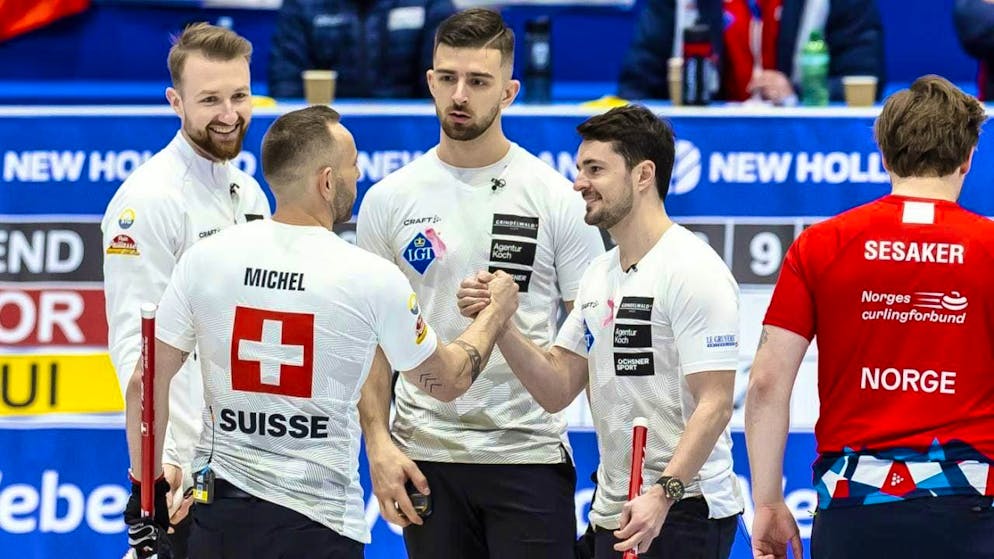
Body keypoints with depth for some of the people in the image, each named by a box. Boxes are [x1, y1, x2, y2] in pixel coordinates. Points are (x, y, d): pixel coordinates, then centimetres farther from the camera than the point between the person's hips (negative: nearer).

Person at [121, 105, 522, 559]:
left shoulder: (202, 260, -2)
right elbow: (447, 381, 8)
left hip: (218, 512, 3)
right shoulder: (373, 279, -7)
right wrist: (496, 313, 26)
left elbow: (146, 385, 0)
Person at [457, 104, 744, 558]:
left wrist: (663, 494, -27)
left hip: (682, 513, -8)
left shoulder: (693, 271, -11)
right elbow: (557, 390, 13)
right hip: (614, 516, 8)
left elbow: (714, 404, -18)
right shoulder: (599, 275, 16)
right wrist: (500, 325, -1)